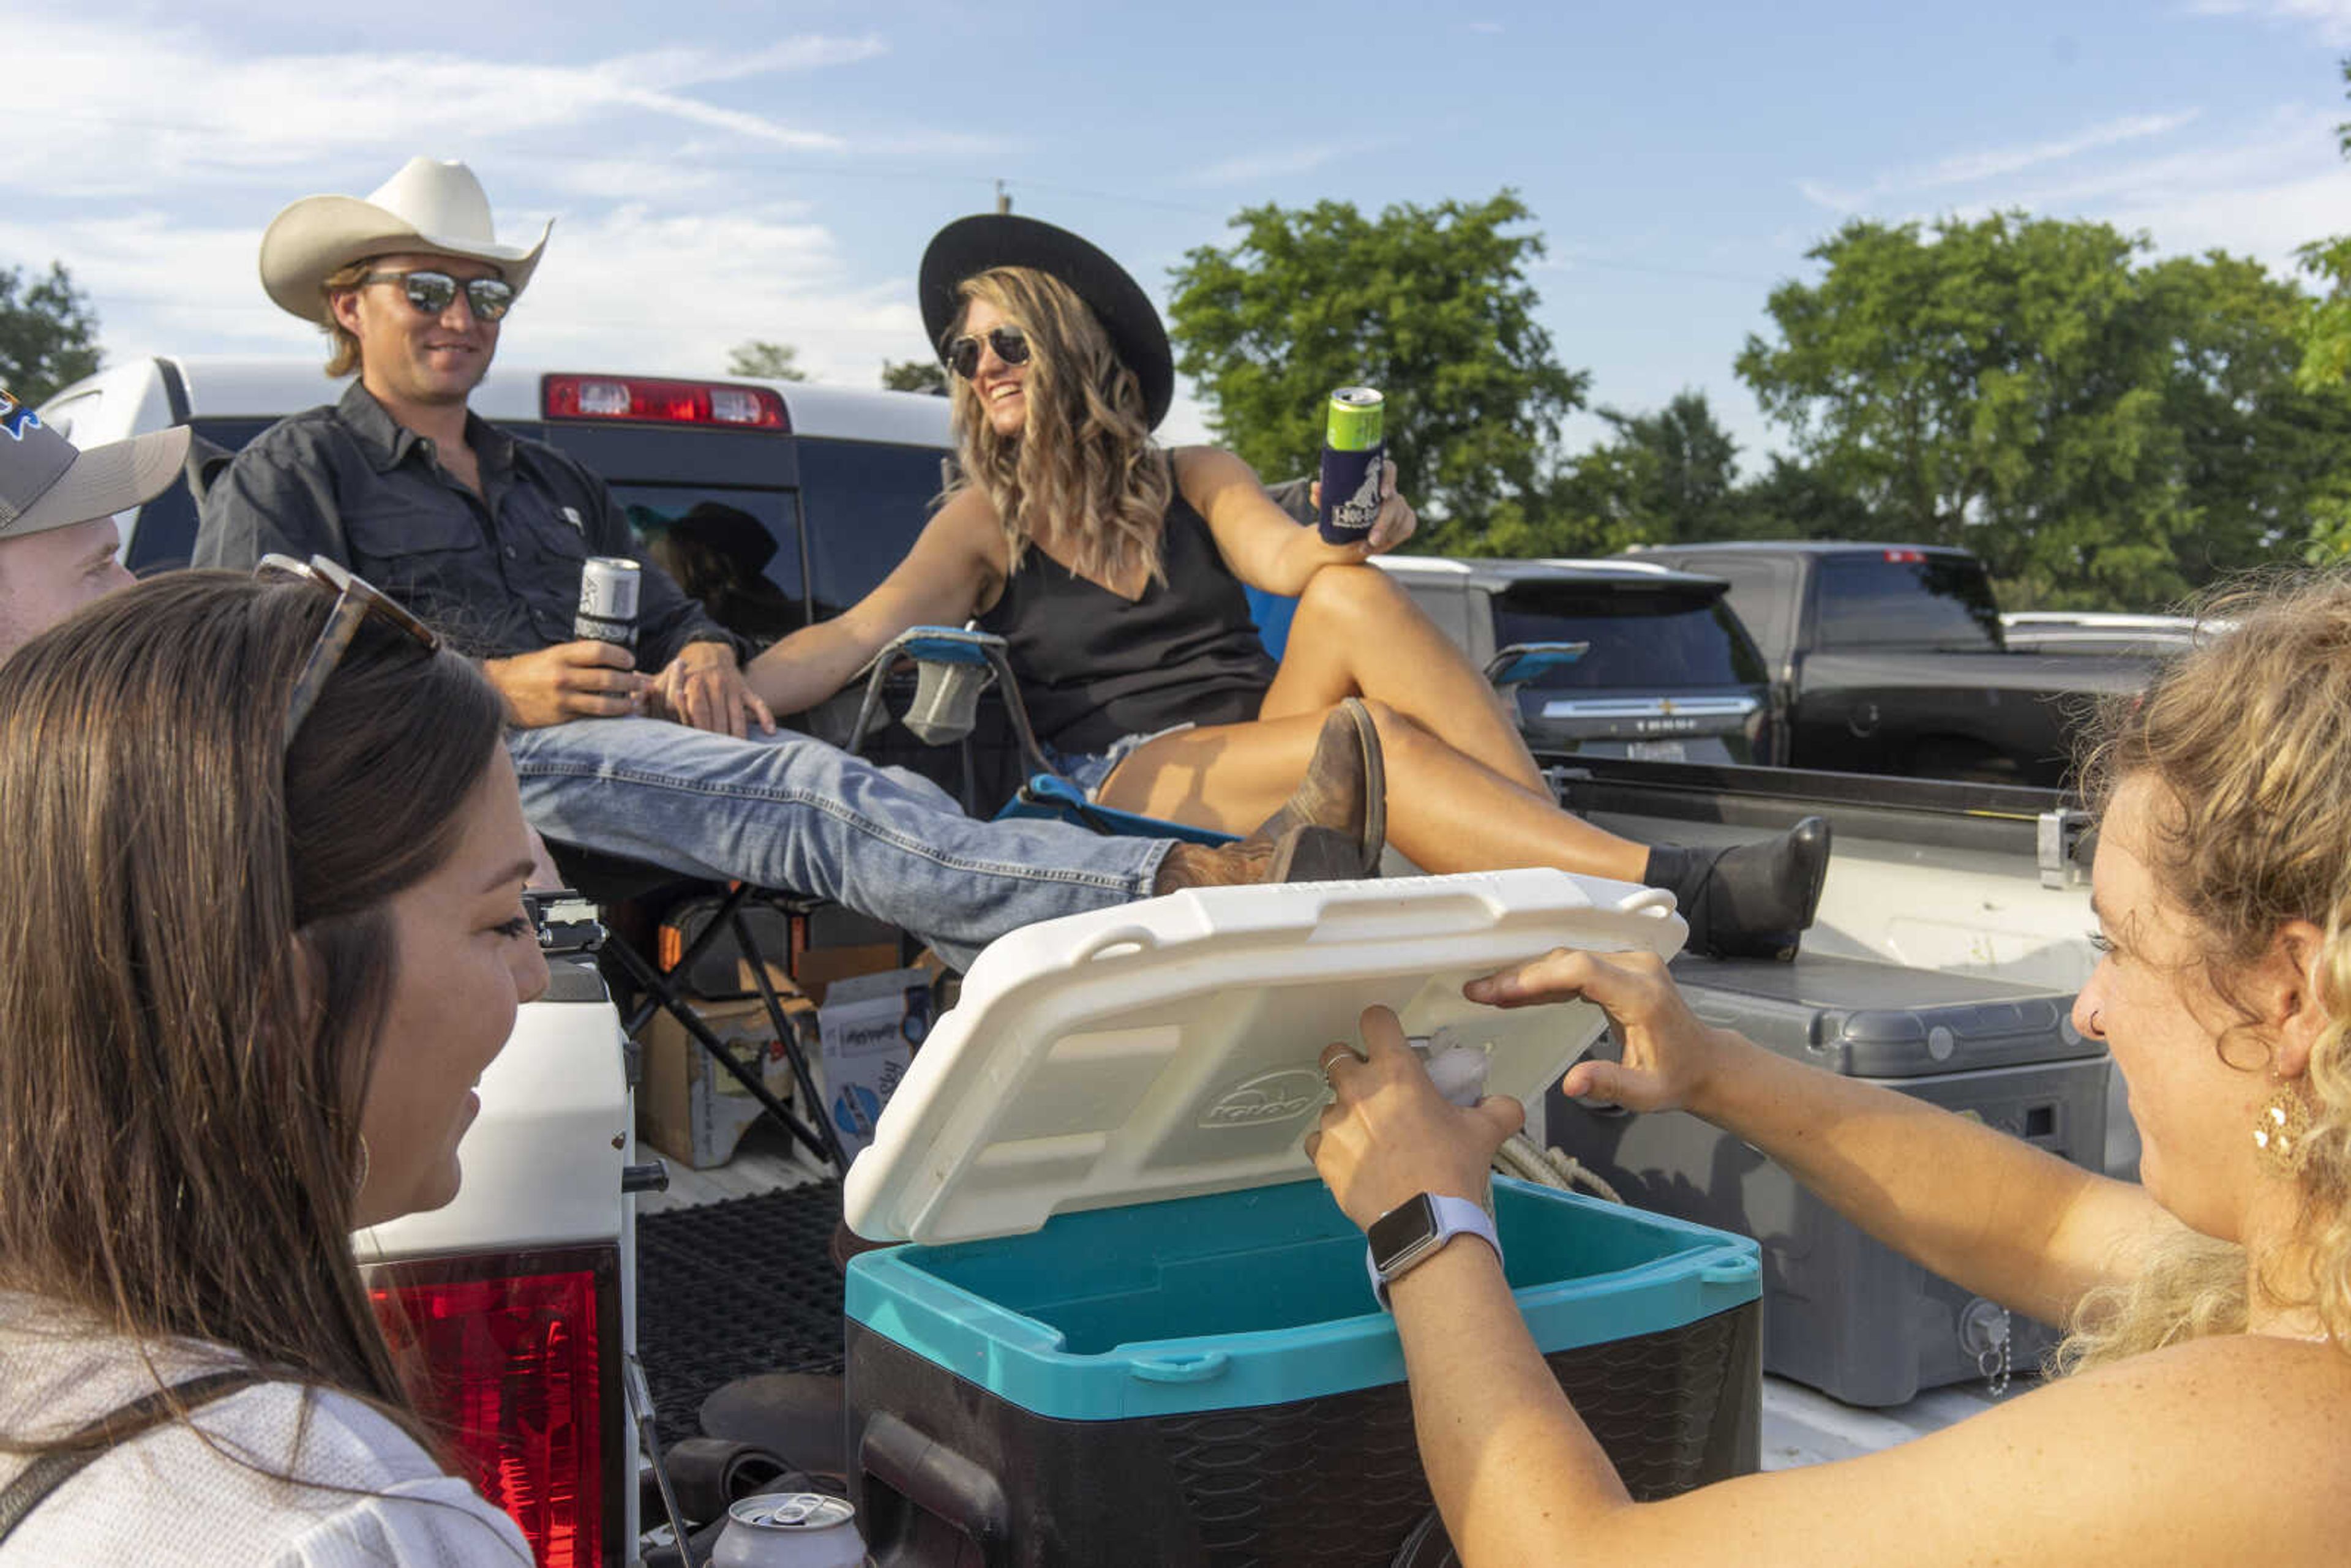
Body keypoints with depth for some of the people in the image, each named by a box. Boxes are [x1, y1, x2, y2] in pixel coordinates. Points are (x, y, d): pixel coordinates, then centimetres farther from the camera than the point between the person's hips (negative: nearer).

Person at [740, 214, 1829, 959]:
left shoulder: (1193, 479, 17)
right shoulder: (985, 521, 11)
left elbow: (1282, 556, -4)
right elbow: (855, 638, -6)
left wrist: (1341, 537, -29)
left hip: (1260, 747, 3)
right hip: (1125, 787, -3)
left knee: (1351, 595, -27)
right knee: (1369, 736, -32)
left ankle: (1578, 881, -36)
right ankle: (1677, 894, -46)